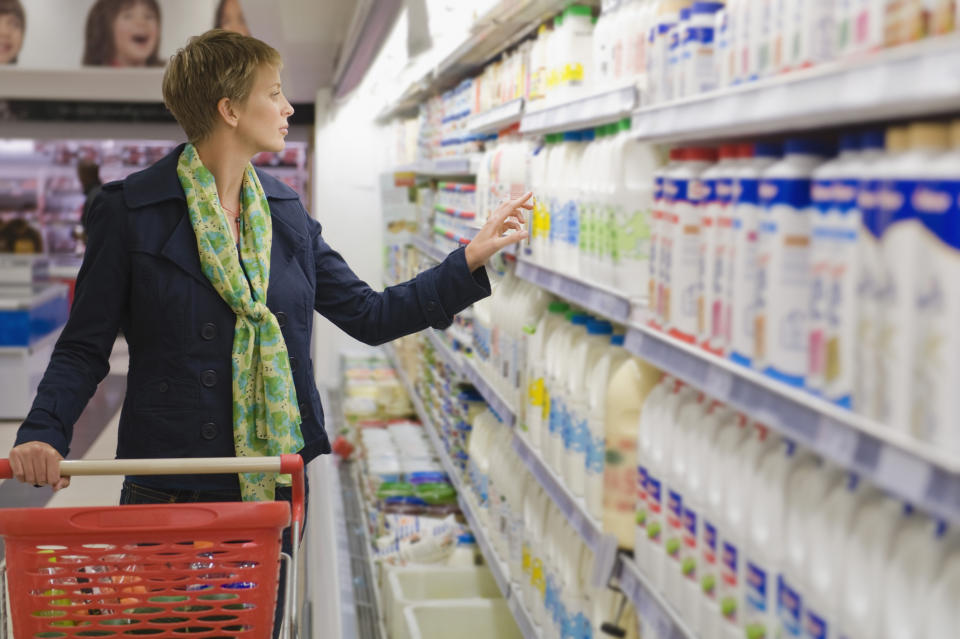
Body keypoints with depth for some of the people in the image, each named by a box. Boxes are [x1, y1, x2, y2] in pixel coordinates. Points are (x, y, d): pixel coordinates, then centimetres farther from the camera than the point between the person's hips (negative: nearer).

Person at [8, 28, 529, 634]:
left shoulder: (285, 210, 7)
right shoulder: (130, 210, -7)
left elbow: (370, 315, 8)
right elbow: (85, 346, -4)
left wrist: (473, 257, 4)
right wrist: (43, 434, -21)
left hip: (274, 487, 4)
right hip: (170, 491, -4)